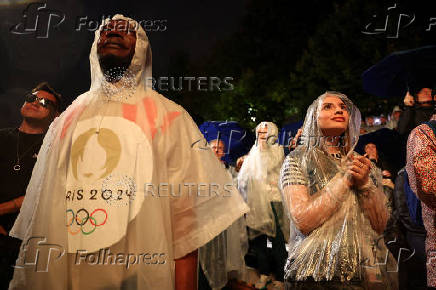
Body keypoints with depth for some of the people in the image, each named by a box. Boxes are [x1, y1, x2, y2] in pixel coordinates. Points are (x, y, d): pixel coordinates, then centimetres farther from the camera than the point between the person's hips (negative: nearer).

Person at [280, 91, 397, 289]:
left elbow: (381, 225, 3)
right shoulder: (297, 160, -4)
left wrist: (365, 184, -12)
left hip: (367, 272, 4)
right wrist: (345, 179, -14)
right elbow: (303, 222, -16)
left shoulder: (362, 163, 9)